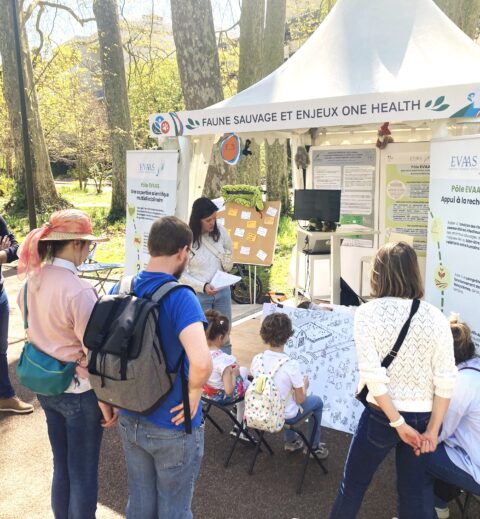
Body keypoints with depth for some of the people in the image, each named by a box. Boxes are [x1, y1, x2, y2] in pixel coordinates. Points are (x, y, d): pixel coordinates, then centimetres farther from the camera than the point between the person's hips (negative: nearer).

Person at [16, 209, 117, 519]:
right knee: (83, 474, 11)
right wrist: (107, 402, -12)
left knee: (62, 466, 24)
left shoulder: (32, 280, -2)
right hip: (79, 391, -7)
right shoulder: (79, 290, -26)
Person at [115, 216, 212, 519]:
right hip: (173, 427, -6)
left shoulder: (120, 289, -5)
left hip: (130, 419, 6)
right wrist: (193, 394, -20)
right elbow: (202, 363, -39)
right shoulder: (180, 297, -26)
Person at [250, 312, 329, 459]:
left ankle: (291, 441, 44)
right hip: (286, 417, -4)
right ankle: (314, 447, 34)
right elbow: (300, 400, -18)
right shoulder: (291, 365, -28)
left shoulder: (257, 360, -15)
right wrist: (305, 385, 3)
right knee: (317, 401, 22)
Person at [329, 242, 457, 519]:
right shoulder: (436, 316, -5)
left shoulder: (368, 312, -12)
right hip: (423, 417, 3)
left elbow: (372, 375, -17)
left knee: (353, 484, 17)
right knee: (413, 493, 20)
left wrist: (398, 423, -10)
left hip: (382, 414, -3)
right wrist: (433, 429, -1)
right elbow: (446, 381, -7)